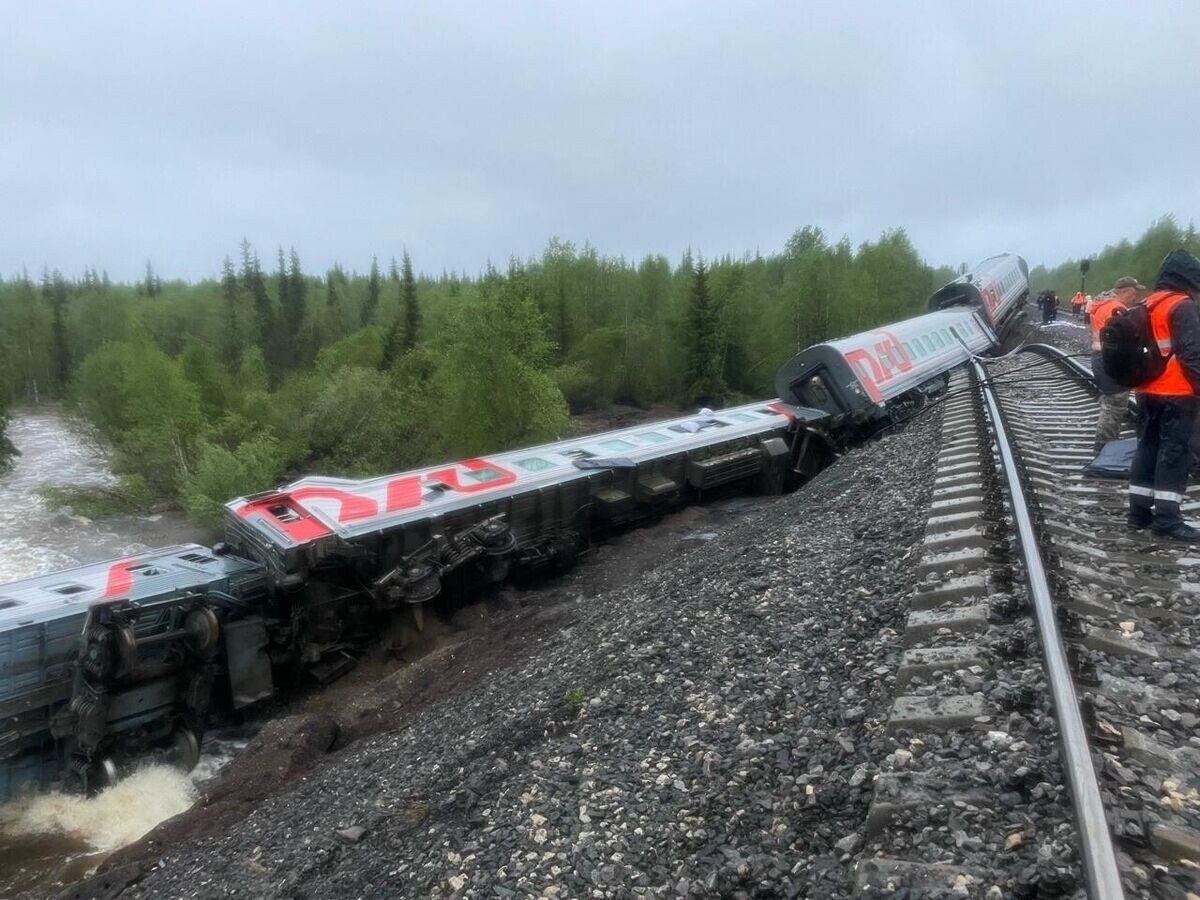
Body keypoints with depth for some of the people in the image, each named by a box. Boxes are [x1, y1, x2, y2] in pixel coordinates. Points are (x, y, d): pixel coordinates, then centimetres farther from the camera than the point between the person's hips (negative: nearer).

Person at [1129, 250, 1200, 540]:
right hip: (1177, 392, -8)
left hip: (1148, 391, 8)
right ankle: (1166, 518, -7)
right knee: (1175, 452, -6)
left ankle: (1140, 510, 16)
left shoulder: (1147, 305, 13)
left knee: (1148, 447, 12)